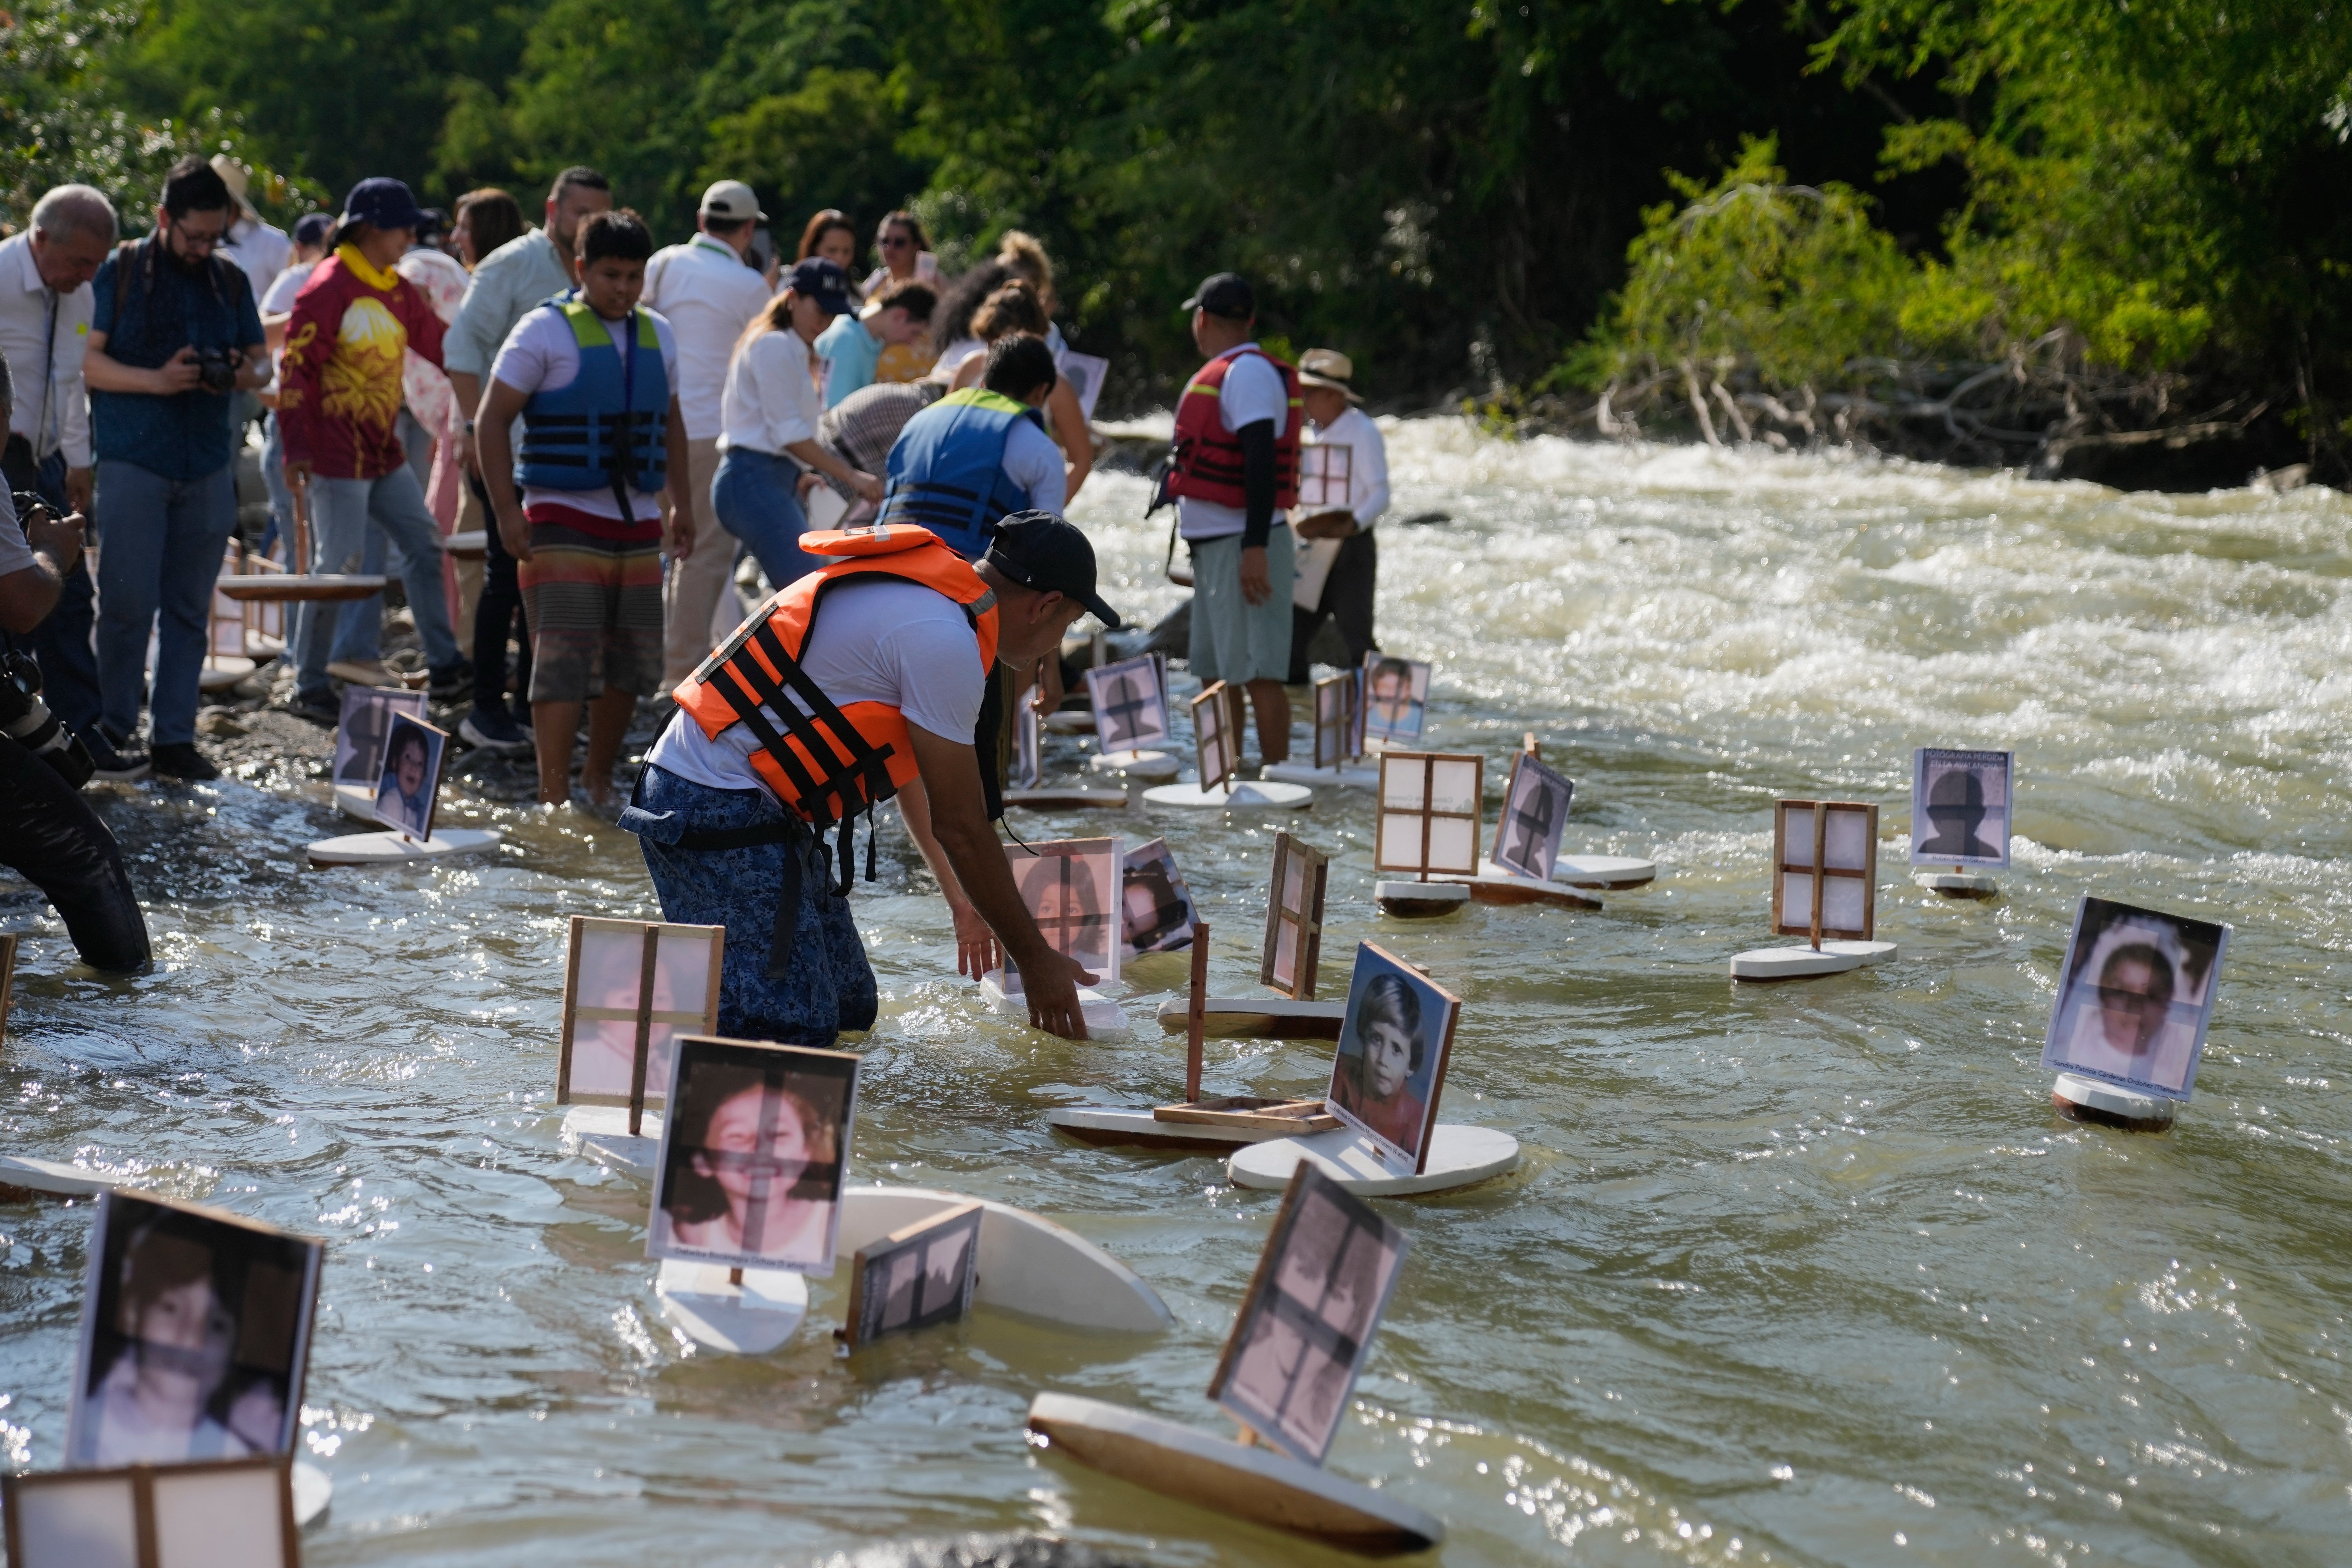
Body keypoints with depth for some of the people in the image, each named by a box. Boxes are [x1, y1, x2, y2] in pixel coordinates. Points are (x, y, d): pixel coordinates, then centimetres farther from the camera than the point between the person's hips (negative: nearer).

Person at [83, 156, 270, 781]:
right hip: (133, 464, -4)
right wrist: (158, 382, -17)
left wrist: (248, 374, -6)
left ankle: (174, 736, 10)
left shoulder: (231, 281, 13)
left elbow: (261, 356, 18)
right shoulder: (119, 272, -1)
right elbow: (85, 360, -6)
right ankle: (111, 730, 8)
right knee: (128, 604, -4)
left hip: (207, 468, 4)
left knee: (189, 610, 5)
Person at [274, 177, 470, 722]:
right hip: (337, 453, -9)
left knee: (423, 544, 10)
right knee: (337, 564, -6)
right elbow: (295, 370, -16)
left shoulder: (398, 290, 10)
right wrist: (296, 447, -19)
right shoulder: (327, 289, -14)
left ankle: (444, 669, 18)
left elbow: (439, 344, 17)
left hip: (385, 452, 9)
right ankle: (309, 686, 4)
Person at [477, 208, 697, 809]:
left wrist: (681, 502, 18)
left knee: (630, 667, 9)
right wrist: (507, 512, -14)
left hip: (638, 527, 6)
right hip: (564, 523, -6)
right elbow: (492, 420, -7)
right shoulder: (545, 330, -5)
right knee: (565, 664, -12)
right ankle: (554, 798, -11)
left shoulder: (657, 336, 13)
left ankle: (599, 780, 25)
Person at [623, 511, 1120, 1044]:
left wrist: (962, 902, 38)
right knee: (792, 1029, -19)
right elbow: (960, 826, -11)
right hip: (719, 810, -11)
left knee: (851, 1010, 8)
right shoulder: (944, 639, -17)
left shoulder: (921, 589, 14)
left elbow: (910, 772, 28)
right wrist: (1038, 961, -1)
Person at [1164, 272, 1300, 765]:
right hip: (1215, 544, 10)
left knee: (1257, 671, -11)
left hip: (1244, 544, -10)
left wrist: (1254, 549, -28)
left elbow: (1261, 461, -22)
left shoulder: (1248, 373, -13)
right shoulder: (1225, 373, 18)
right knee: (1216, 672, 14)